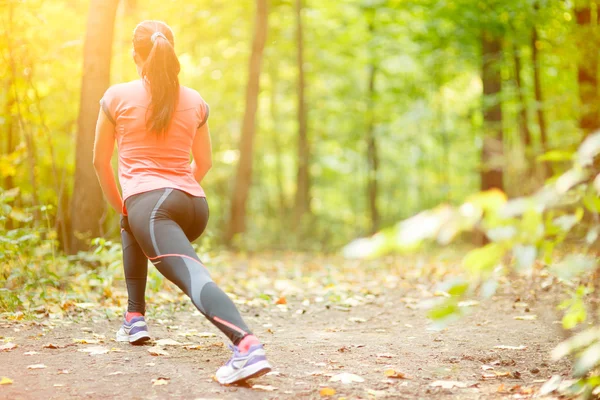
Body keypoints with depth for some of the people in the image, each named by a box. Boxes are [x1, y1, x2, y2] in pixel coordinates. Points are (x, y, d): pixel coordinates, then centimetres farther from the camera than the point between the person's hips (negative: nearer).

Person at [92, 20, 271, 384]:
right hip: (195, 206, 6)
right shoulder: (195, 102, 15)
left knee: (195, 277, -20)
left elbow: (100, 160, 12)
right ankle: (135, 317, 32)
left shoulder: (117, 97, 6)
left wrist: (118, 203, 27)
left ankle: (248, 345, -42)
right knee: (132, 229, 34)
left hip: (148, 200, -6)